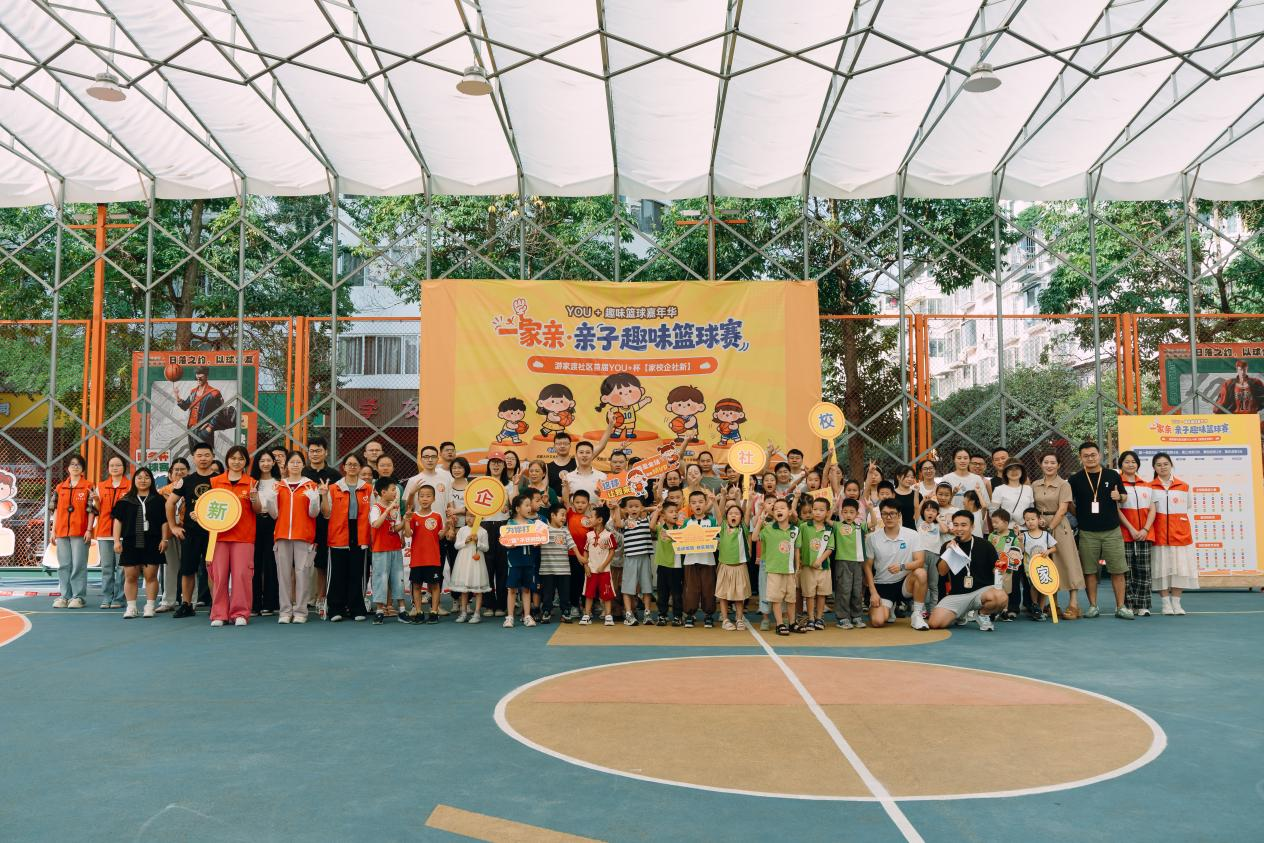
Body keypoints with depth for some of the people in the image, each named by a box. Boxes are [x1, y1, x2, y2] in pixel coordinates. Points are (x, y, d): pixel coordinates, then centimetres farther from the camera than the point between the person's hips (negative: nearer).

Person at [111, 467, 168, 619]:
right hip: (130, 543, 1)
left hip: (152, 543, -1)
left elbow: (164, 521, 6)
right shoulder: (125, 500, 9)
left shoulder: (158, 499, 7)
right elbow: (118, 520, 7)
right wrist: (116, 541, 0)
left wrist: (164, 539, -1)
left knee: (151, 576, 0)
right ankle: (131, 608, 12)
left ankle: (150, 607, 7)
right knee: (130, 576, 3)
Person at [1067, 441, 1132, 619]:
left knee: (1117, 570, 1)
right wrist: (1081, 516, 1)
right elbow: (1070, 502, 11)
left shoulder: (1112, 475, 5)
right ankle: (1093, 606, 15)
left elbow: (1124, 496, 15)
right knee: (1089, 571, 4)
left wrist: (1119, 496, -6)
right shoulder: (1075, 479, 2)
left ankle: (1120, 607, 10)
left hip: (1112, 531, 1)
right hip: (1087, 533, -1)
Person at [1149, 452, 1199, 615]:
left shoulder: (1184, 486, 9)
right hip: (1159, 534, -2)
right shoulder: (1150, 488, 3)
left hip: (1180, 533, 2)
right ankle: (1166, 603, 6)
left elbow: (1186, 508, 15)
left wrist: (1175, 520, 4)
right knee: (1162, 567, -1)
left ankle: (1176, 602, 9)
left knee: (1180, 567, 0)